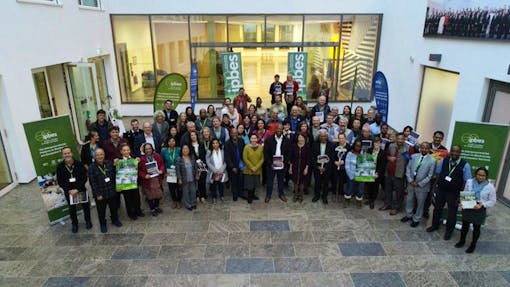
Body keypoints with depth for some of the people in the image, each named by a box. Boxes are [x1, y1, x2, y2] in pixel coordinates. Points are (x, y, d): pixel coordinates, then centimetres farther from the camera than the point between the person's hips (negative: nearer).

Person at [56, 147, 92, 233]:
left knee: (86, 206, 13)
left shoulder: (79, 164, -12)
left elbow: (84, 178, -10)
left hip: (81, 190, -1)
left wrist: (77, 189, -19)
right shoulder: (60, 167, -8)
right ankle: (74, 224, 36)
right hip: (69, 192, 1)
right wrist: (69, 190, -15)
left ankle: (88, 221, 36)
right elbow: (60, 181, -6)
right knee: (72, 208, 16)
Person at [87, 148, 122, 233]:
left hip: (111, 191, 3)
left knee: (114, 207, 18)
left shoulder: (109, 163, -3)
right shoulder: (92, 167, -13)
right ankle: (103, 225, 31)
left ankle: (115, 220, 42)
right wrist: (97, 194, -15)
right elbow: (92, 182, -14)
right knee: (101, 210, 10)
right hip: (100, 193, -3)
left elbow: (114, 175, 6)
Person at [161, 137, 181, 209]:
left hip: (178, 172, -1)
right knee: (171, 188, 4)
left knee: (179, 187, 0)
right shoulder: (164, 151, 2)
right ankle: (174, 201, 26)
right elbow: (162, 161, 8)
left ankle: (178, 201, 21)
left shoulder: (179, 150, -4)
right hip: (169, 173, 1)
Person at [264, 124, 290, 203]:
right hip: (271, 164, -1)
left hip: (281, 164, 1)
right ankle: (268, 195, 21)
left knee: (281, 180, 13)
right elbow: (265, 152, -5)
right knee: (270, 180, 8)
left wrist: (285, 162, -7)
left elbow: (288, 153, 4)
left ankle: (281, 194, 29)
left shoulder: (286, 141, 1)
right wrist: (270, 163, -11)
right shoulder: (269, 140, -5)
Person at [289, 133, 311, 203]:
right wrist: (290, 167, 1)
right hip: (295, 167, 1)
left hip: (303, 167, -1)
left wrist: (306, 168, -9)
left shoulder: (307, 147, -10)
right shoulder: (294, 146, -5)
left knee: (302, 182, 10)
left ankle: (300, 195, 28)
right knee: (295, 181, 10)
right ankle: (296, 195, 28)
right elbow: (291, 157, 0)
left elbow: (308, 158, -7)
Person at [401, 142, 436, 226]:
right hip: (411, 183, 3)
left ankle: (416, 219, 32)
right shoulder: (413, 156, -3)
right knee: (409, 200, 20)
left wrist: (419, 184, -13)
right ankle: (408, 215, 41)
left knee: (420, 203, 13)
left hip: (422, 186, -3)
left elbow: (430, 176, -11)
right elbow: (408, 169, 0)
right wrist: (410, 181, -9)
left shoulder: (432, 161, -14)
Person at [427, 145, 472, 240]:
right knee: (437, 208, 20)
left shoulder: (465, 165, -15)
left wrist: (461, 194, -12)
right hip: (441, 190, 3)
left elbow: (466, 182, -11)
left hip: (454, 193, -3)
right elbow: (438, 173, 4)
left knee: (452, 212, 13)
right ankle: (435, 225, 44)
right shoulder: (444, 161, -6)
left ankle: (449, 231, 36)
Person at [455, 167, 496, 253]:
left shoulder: (490, 187, -13)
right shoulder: (469, 182, -6)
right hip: (467, 208, 2)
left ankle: (473, 245, 35)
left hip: (480, 211, -2)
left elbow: (493, 201, -7)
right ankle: (462, 241, 39)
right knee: (465, 225, 17)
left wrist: (481, 205, -22)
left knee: (476, 228, 15)